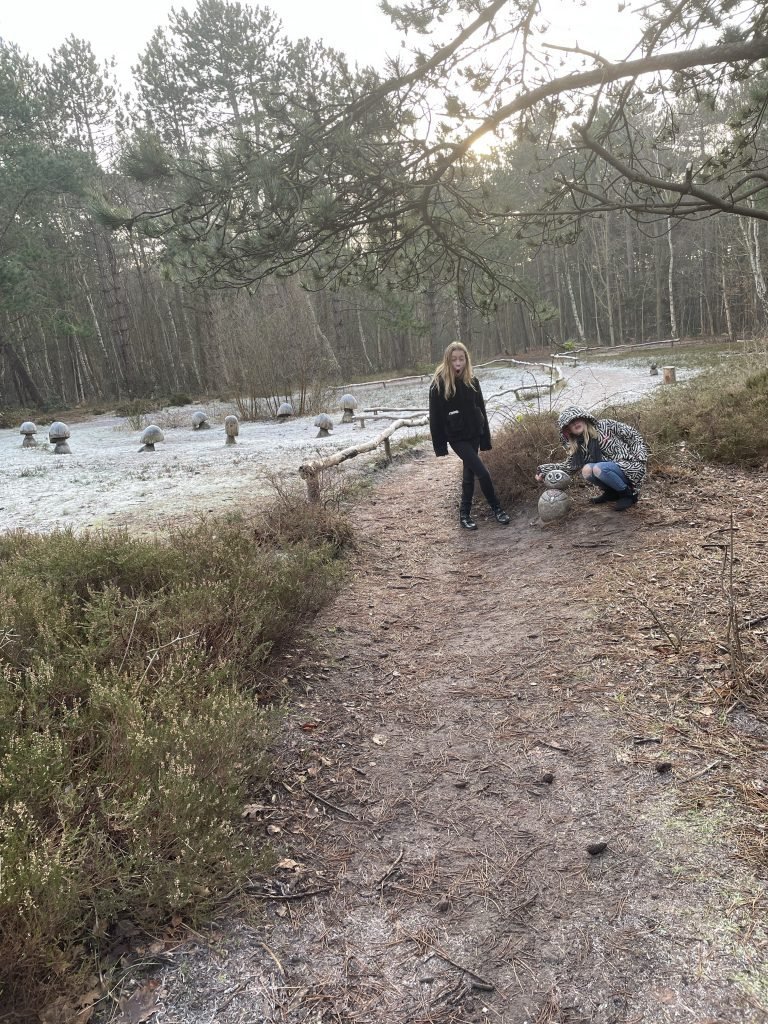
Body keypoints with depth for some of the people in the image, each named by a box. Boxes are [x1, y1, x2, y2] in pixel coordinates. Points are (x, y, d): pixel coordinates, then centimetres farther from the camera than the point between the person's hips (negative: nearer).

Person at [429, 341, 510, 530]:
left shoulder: (472, 381, 2)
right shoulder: (439, 385, -12)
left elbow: (481, 410, 8)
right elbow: (435, 417, -9)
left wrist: (485, 438, 6)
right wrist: (439, 445, -10)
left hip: (474, 434, 5)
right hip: (457, 437, -5)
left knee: (469, 473, 10)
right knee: (482, 473, -9)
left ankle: (465, 513, 22)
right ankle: (496, 508, 8)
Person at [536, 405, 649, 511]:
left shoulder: (606, 426, -6)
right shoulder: (579, 447, 7)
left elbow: (632, 435, -3)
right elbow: (569, 466, 8)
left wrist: (640, 456, -12)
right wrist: (544, 469, -2)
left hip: (630, 468, -5)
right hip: (612, 471, 5)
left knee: (598, 468, -30)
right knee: (586, 469, -19)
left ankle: (628, 494, -10)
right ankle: (611, 493, 4)